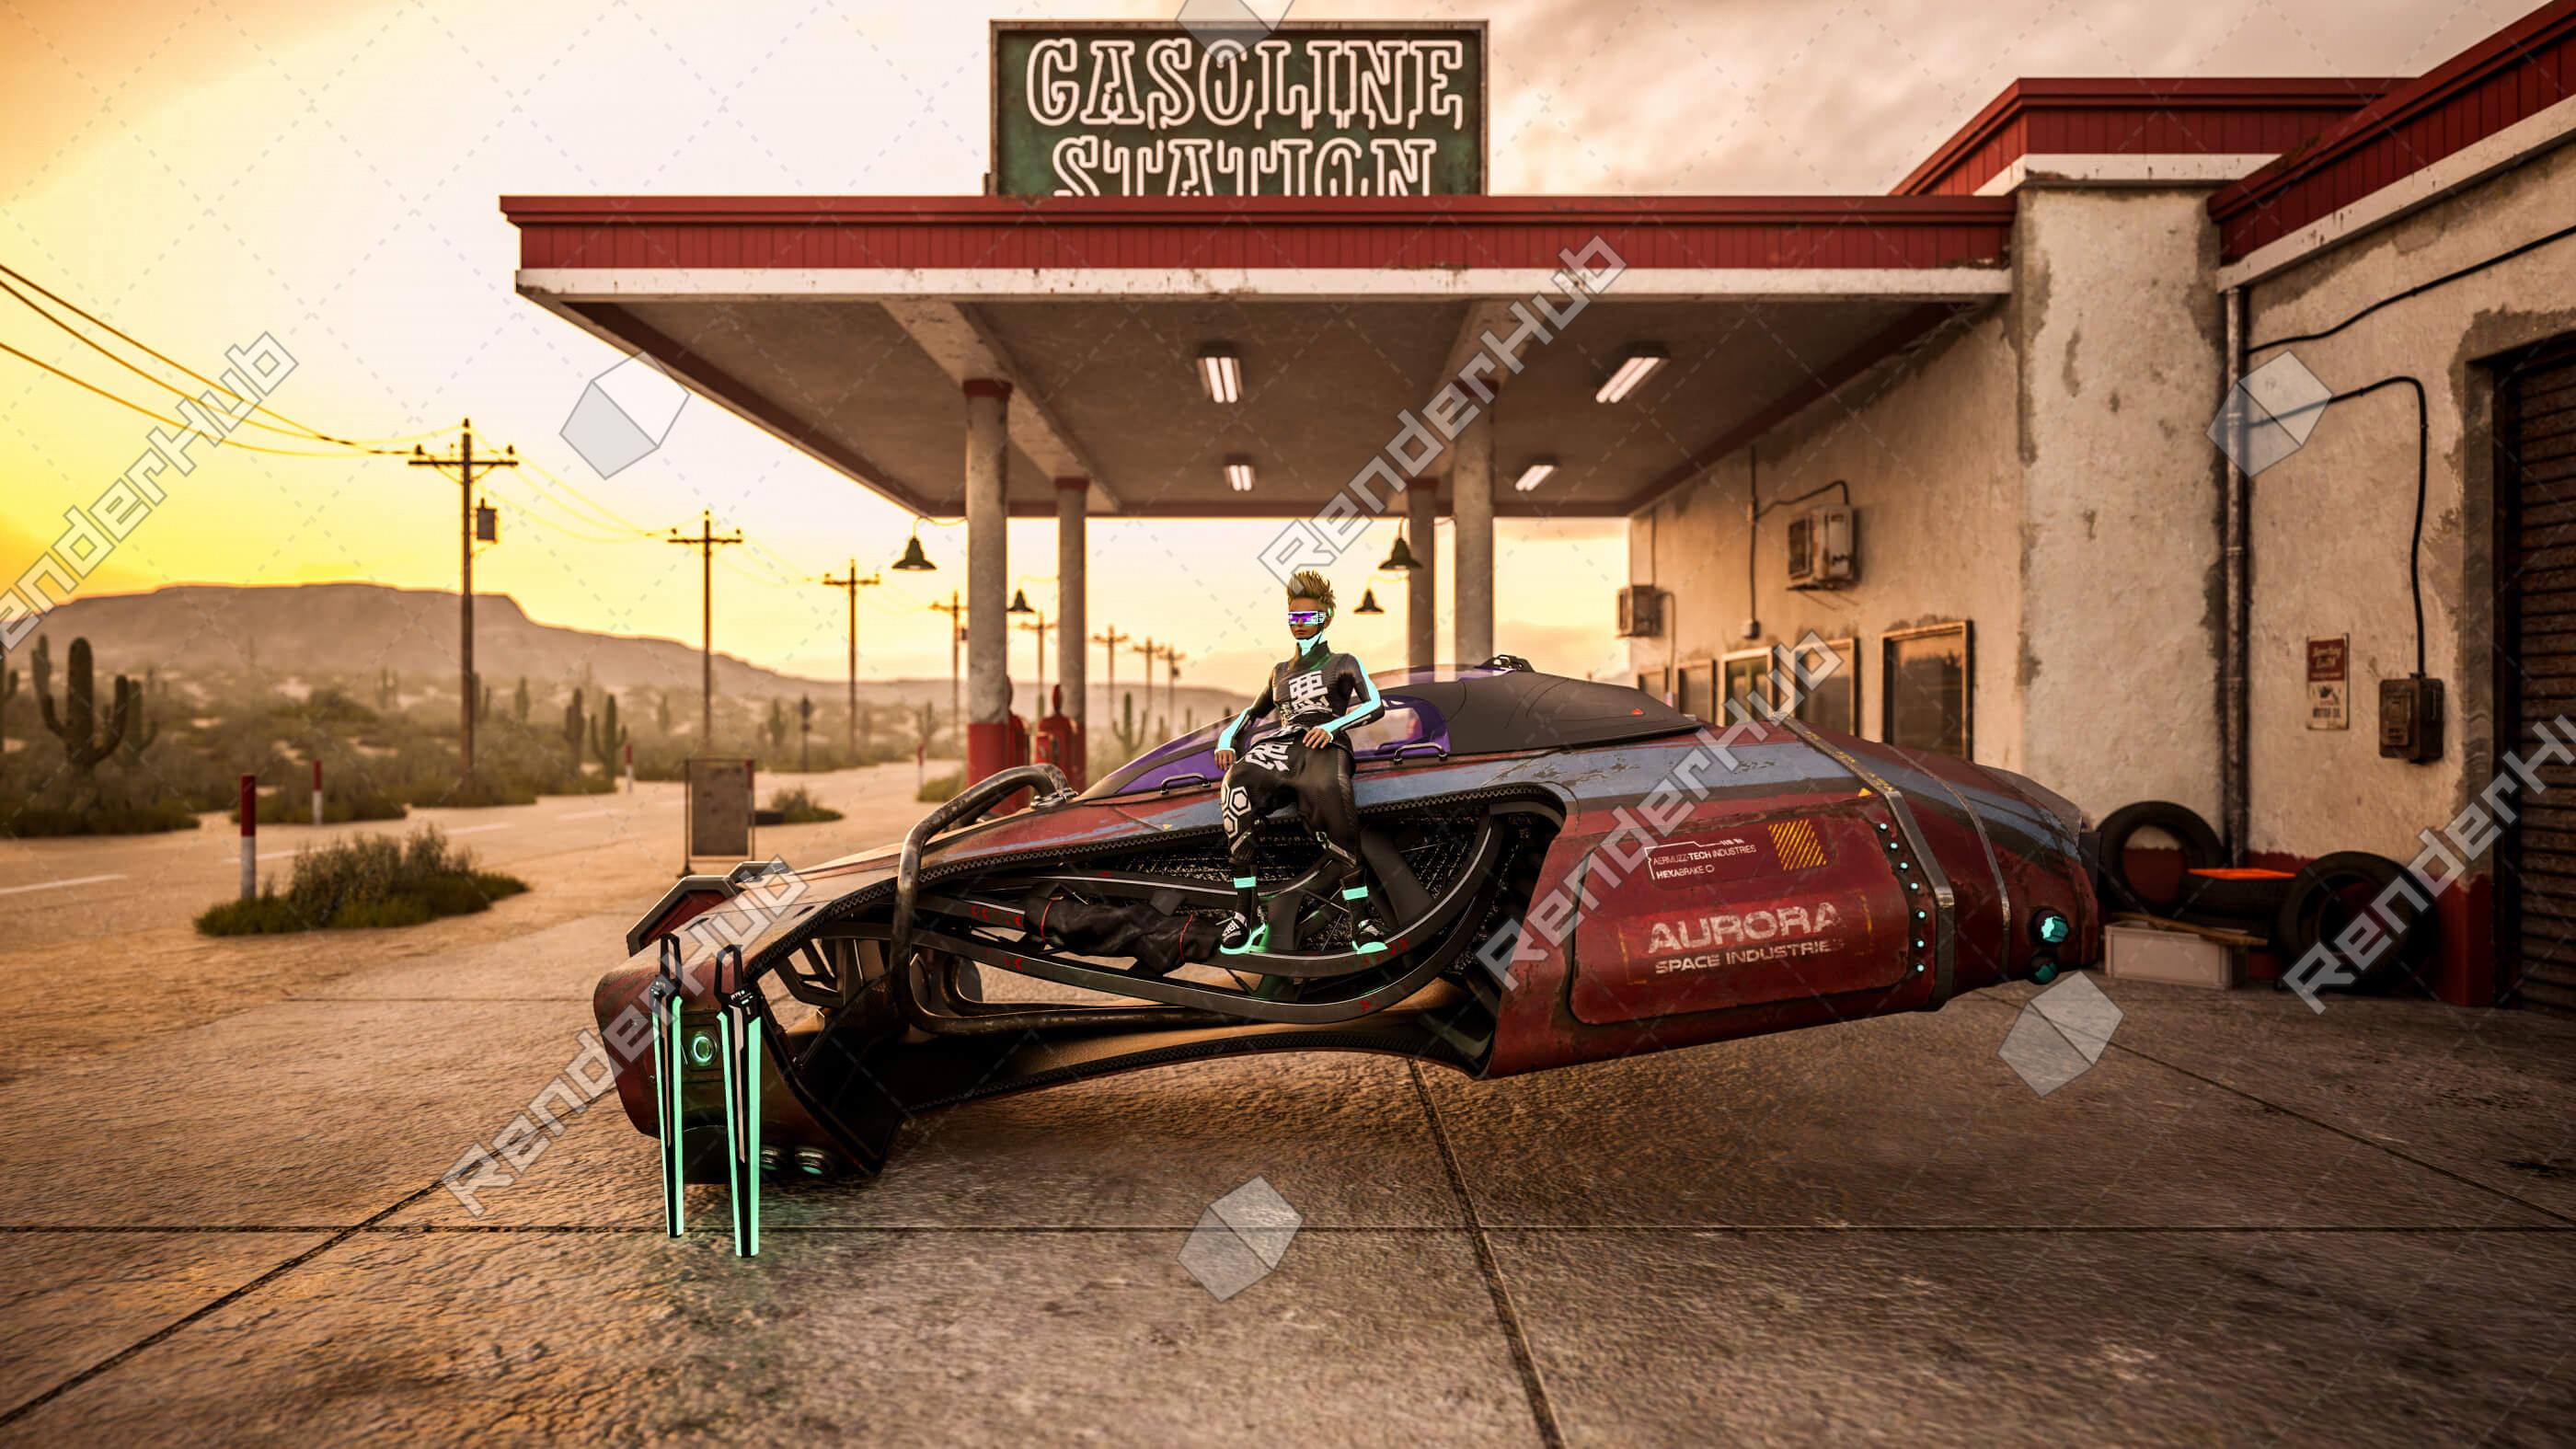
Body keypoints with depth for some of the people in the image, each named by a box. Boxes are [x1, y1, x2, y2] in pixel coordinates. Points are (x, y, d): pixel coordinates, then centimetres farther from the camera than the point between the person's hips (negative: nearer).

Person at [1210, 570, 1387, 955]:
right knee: (1236, 786, -35)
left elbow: (1376, 705, 6)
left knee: (1328, 798, -43)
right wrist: (1227, 737, 17)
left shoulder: (1343, 664, 22)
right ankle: (1247, 912, -35)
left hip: (1324, 746, -3)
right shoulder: (1279, 672, 36)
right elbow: (1252, 713, 40)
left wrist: (1333, 725, -12)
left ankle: (1362, 916, -38)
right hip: (1280, 746, 4)